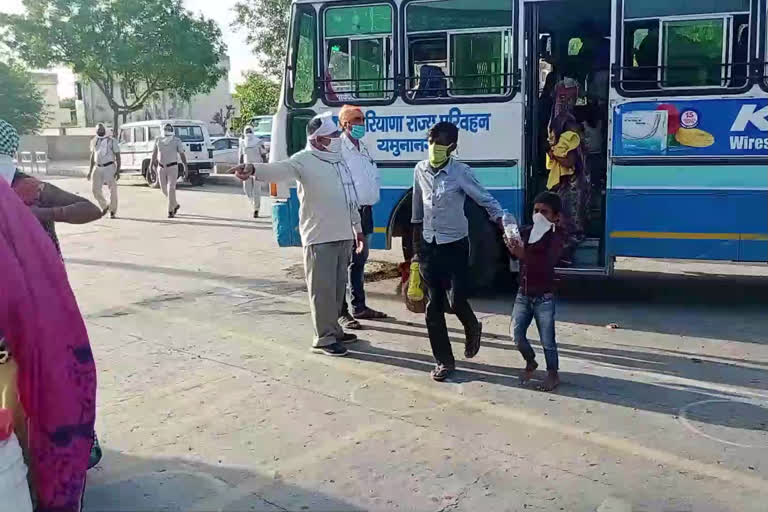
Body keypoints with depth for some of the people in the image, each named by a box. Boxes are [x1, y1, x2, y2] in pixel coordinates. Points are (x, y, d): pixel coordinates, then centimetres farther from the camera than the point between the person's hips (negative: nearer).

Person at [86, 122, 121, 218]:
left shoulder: (112, 141, -5)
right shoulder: (94, 141, 10)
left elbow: (118, 157, -5)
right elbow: (92, 156, 19)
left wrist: (118, 171, -13)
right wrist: (90, 170, 16)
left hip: (109, 167, -5)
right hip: (98, 168, 5)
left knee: (112, 190, -2)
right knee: (95, 189, -1)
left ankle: (112, 211, 10)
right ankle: (104, 206, 21)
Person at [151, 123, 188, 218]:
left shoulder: (177, 141, -6)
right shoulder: (158, 140, 5)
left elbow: (181, 154, -8)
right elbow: (154, 153, 15)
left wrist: (185, 164, -18)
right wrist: (153, 163, 10)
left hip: (172, 167, -5)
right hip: (161, 168, 5)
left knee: (171, 189, -11)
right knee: (164, 189, 10)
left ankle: (171, 211, -6)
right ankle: (175, 205, 32)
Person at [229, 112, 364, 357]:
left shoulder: (339, 160, 15)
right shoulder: (304, 160, -10)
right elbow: (280, 169, -30)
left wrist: (357, 227, 25)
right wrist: (254, 169, -51)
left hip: (343, 235, 8)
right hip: (319, 237, -8)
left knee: (338, 286, 16)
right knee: (322, 288, -2)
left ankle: (334, 330, 30)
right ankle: (324, 339, 6)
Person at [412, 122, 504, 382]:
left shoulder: (461, 172, -12)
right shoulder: (420, 170, 1)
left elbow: (487, 200, -10)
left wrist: (505, 226, -25)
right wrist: (416, 242, 16)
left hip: (455, 245, -4)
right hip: (429, 246, 4)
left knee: (458, 301, -5)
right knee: (434, 306, 4)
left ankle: (472, 329, 32)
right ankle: (444, 361, 16)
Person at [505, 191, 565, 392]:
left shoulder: (556, 238, -13)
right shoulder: (526, 232, 2)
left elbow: (546, 264, -29)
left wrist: (523, 255, -43)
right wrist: (508, 241, -21)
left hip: (544, 298, -5)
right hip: (523, 295, 5)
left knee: (547, 339, 4)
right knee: (516, 333, 8)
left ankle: (553, 374, 23)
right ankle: (530, 362, 34)